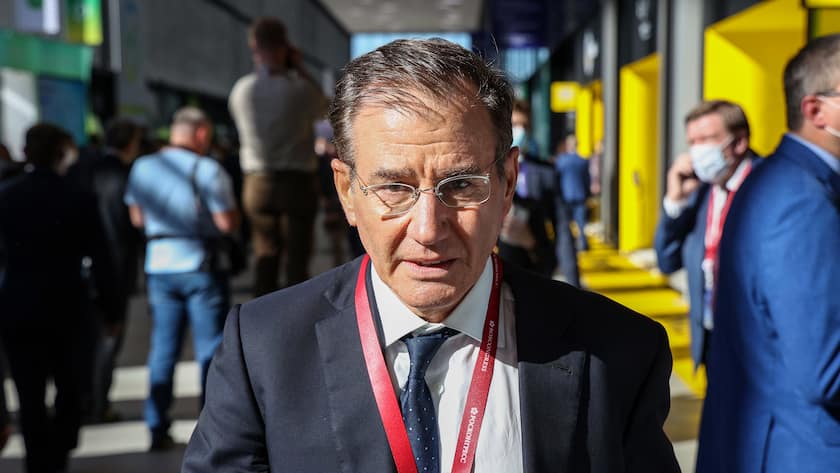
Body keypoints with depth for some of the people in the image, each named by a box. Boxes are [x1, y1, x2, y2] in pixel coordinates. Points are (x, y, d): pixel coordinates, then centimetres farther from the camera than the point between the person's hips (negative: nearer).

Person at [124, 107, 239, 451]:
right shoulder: (208, 170, -12)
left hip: (159, 267, 5)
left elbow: (136, 218, 11)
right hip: (201, 267, -4)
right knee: (210, 348, 5)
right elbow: (227, 222, -15)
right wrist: (233, 209, 6)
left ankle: (158, 428, 14)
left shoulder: (142, 167, 4)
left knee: (163, 348, 11)